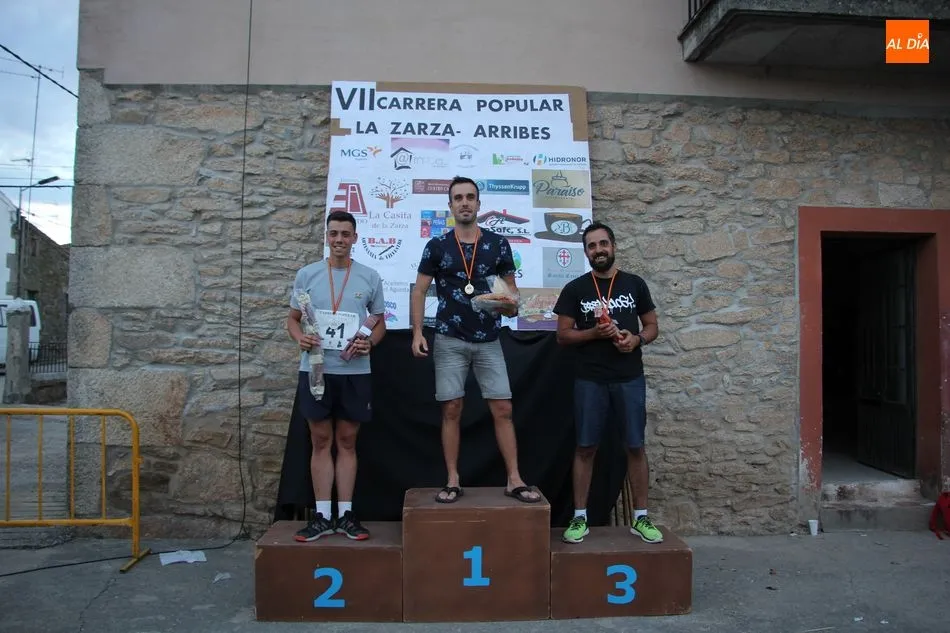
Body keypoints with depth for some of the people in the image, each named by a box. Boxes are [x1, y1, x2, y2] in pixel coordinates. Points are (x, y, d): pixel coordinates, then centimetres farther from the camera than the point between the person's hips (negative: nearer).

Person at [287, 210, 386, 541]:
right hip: (315, 370, 0)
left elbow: (380, 323, 9)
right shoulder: (307, 274, 3)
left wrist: (369, 342, -11)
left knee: (347, 441, 8)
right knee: (321, 441, 6)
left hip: (355, 371, 0)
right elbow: (293, 318, 9)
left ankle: (345, 515, 16)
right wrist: (300, 337, -13)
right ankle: (322, 516, 14)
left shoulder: (370, 277, 4)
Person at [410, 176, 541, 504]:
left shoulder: (498, 244, 3)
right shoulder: (436, 246, 1)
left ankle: (514, 480, 7)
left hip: (489, 341, 1)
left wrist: (512, 305, -13)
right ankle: (453, 481, 11)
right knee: (451, 409, 2)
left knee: (502, 409, 0)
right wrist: (417, 332, -8)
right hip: (449, 341, -1)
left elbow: (511, 287, 10)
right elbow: (419, 291, 2)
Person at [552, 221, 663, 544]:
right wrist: (594, 333, -15)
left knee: (635, 446, 4)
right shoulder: (575, 289, 2)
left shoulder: (635, 284, 7)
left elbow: (652, 326, 11)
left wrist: (637, 339, -11)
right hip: (590, 381, -1)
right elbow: (563, 335, 2)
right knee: (585, 447, 3)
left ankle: (640, 517, 15)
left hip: (630, 379, 1)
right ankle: (580, 517, 12)